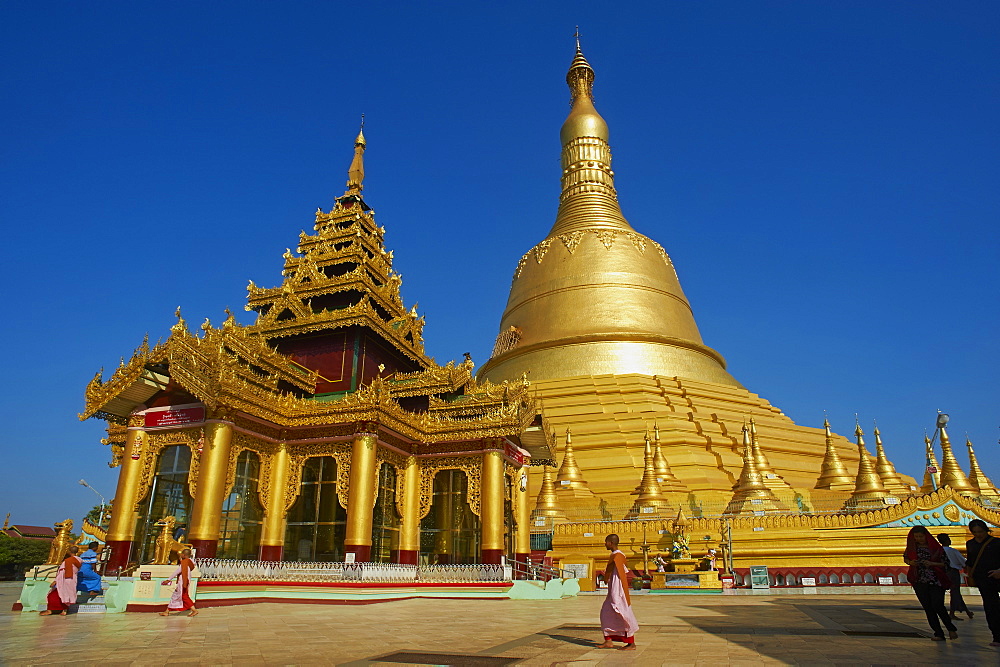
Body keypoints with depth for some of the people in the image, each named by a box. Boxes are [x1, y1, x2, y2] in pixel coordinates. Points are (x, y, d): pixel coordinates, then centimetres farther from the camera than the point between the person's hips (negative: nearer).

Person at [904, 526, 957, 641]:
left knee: (938, 606, -9)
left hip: (935, 581, -3)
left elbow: (946, 563, -1)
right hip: (919, 582, 3)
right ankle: (938, 633, 11)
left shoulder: (935, 547, -4)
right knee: (928, 608, 2)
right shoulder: (912, 547, 5)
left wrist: (932, 564, -16)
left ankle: (951, 628, 18)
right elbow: (905, 558, 18)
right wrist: (910, 562, -4)